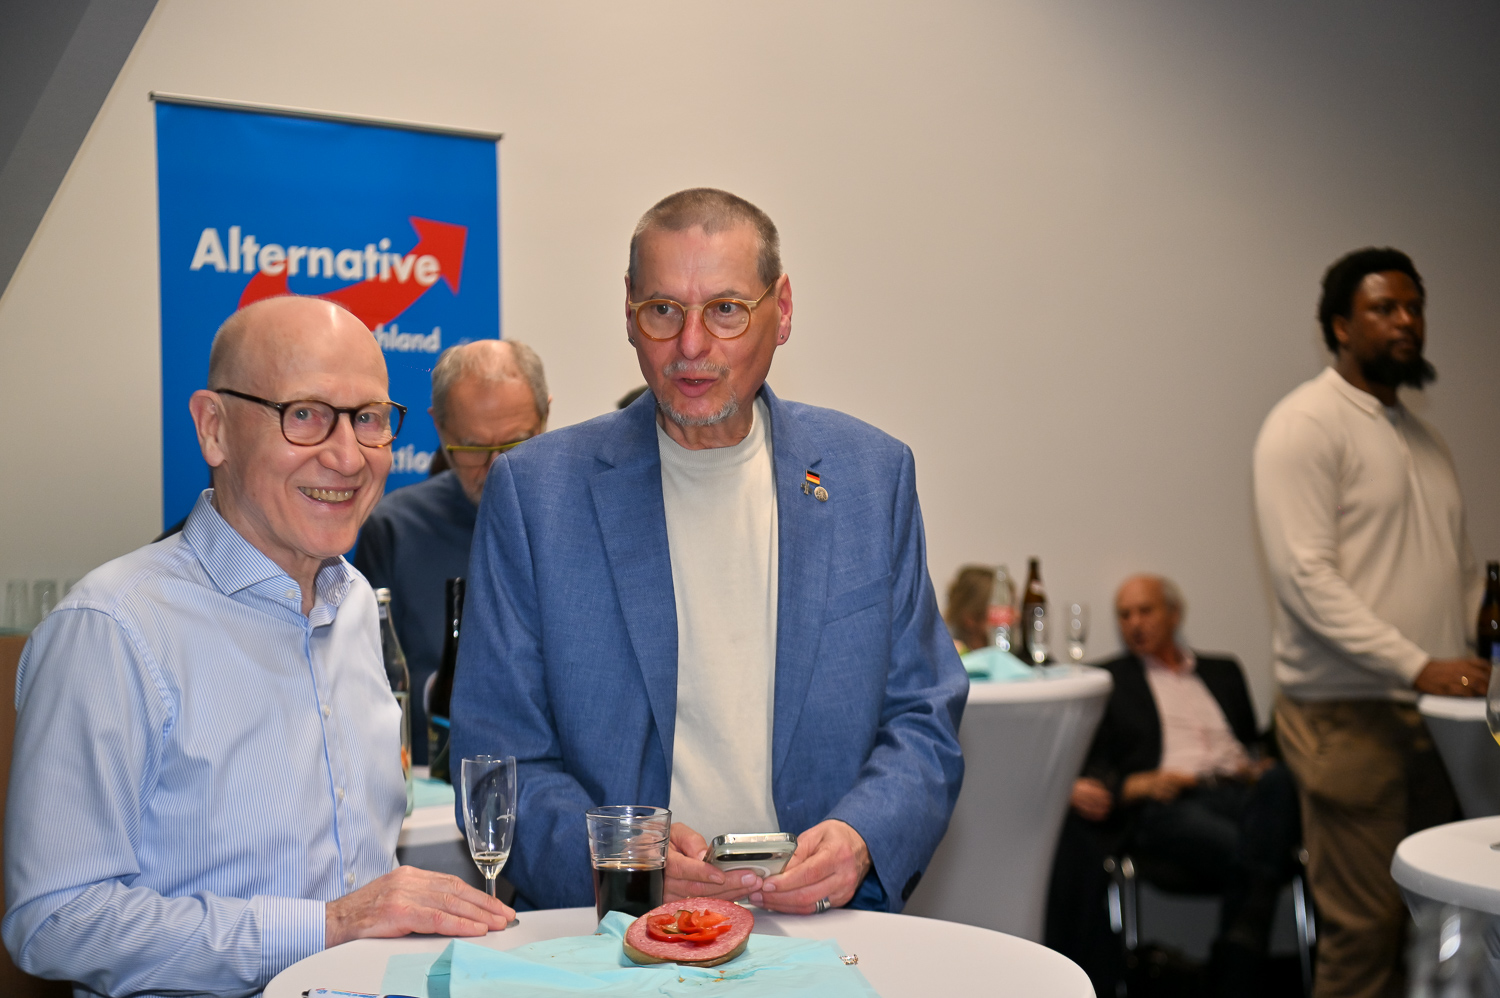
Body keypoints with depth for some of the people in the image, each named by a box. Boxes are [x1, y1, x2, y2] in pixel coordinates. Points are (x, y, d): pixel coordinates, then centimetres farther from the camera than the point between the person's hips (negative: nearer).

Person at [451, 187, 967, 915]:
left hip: (820, 927, 1)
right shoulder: (533, 492, 2)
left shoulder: (873, 474, 7)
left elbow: (923, 724, 10)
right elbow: (497, 754, 2)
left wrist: (862, 840, -10)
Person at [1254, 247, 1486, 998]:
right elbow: (1306, 577, -15)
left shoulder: (1422, 437, 19)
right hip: (1347, 714, -7)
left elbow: (1462, 569, 21)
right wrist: (1418, 666, -20)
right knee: (1364, 928, -4)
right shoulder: (1306, 424, -6)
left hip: (1434, 711, 7)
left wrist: (1482, 660, 4)